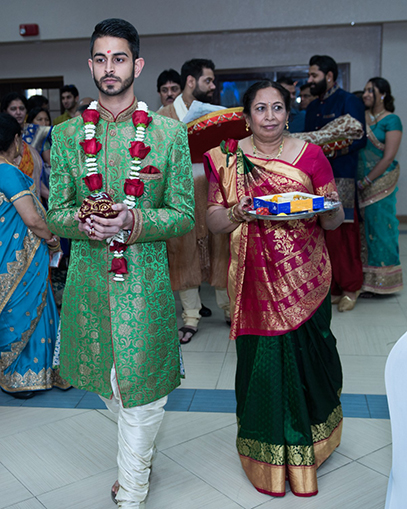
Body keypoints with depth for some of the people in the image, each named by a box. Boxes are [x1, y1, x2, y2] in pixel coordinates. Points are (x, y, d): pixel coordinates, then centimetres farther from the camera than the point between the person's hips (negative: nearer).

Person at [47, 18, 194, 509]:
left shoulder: (169, 132, -2)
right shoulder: (65, 134, 4)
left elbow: (184, 215, -3)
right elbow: (55, 213, 5)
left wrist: (133, 221, -21)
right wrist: (82, 220, -18)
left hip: (145, 279, -2)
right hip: (87, 279, 3)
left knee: (142, 391, 3)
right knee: (107, 384, 17)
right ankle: (140, 454, 46)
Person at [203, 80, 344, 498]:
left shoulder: (310, 155, 2)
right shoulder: (228, 159, 4)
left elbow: (336, 219, 5)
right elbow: (212, 221, 3)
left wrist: (322, 209, -17)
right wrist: (237, 213, -17)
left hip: (304, 279, 0)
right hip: (255, 280, 0)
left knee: (305, 356, 6)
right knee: (261, 360, 3)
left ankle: (305, 449, 33)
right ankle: (269, 457, 25)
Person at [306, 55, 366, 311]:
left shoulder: (349, 101, -1)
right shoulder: (313, 107, 21)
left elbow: (359, 139, -11)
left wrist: (333, 150, -22)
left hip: (341, 177, -6)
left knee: (342, 233, -5)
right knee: (323, 234, 4)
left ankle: (350, 288, 7)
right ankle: (330, 287, 13)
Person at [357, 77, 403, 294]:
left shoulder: (391, 120, -5)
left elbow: (389, 156, -11)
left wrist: (367, 181, -13)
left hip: (380, 182, -5)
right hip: (360, 182, 5)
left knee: (379, 226, -1)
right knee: (362, 228, 6)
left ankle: (380, 281, 10)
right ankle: (362, 278, 15)